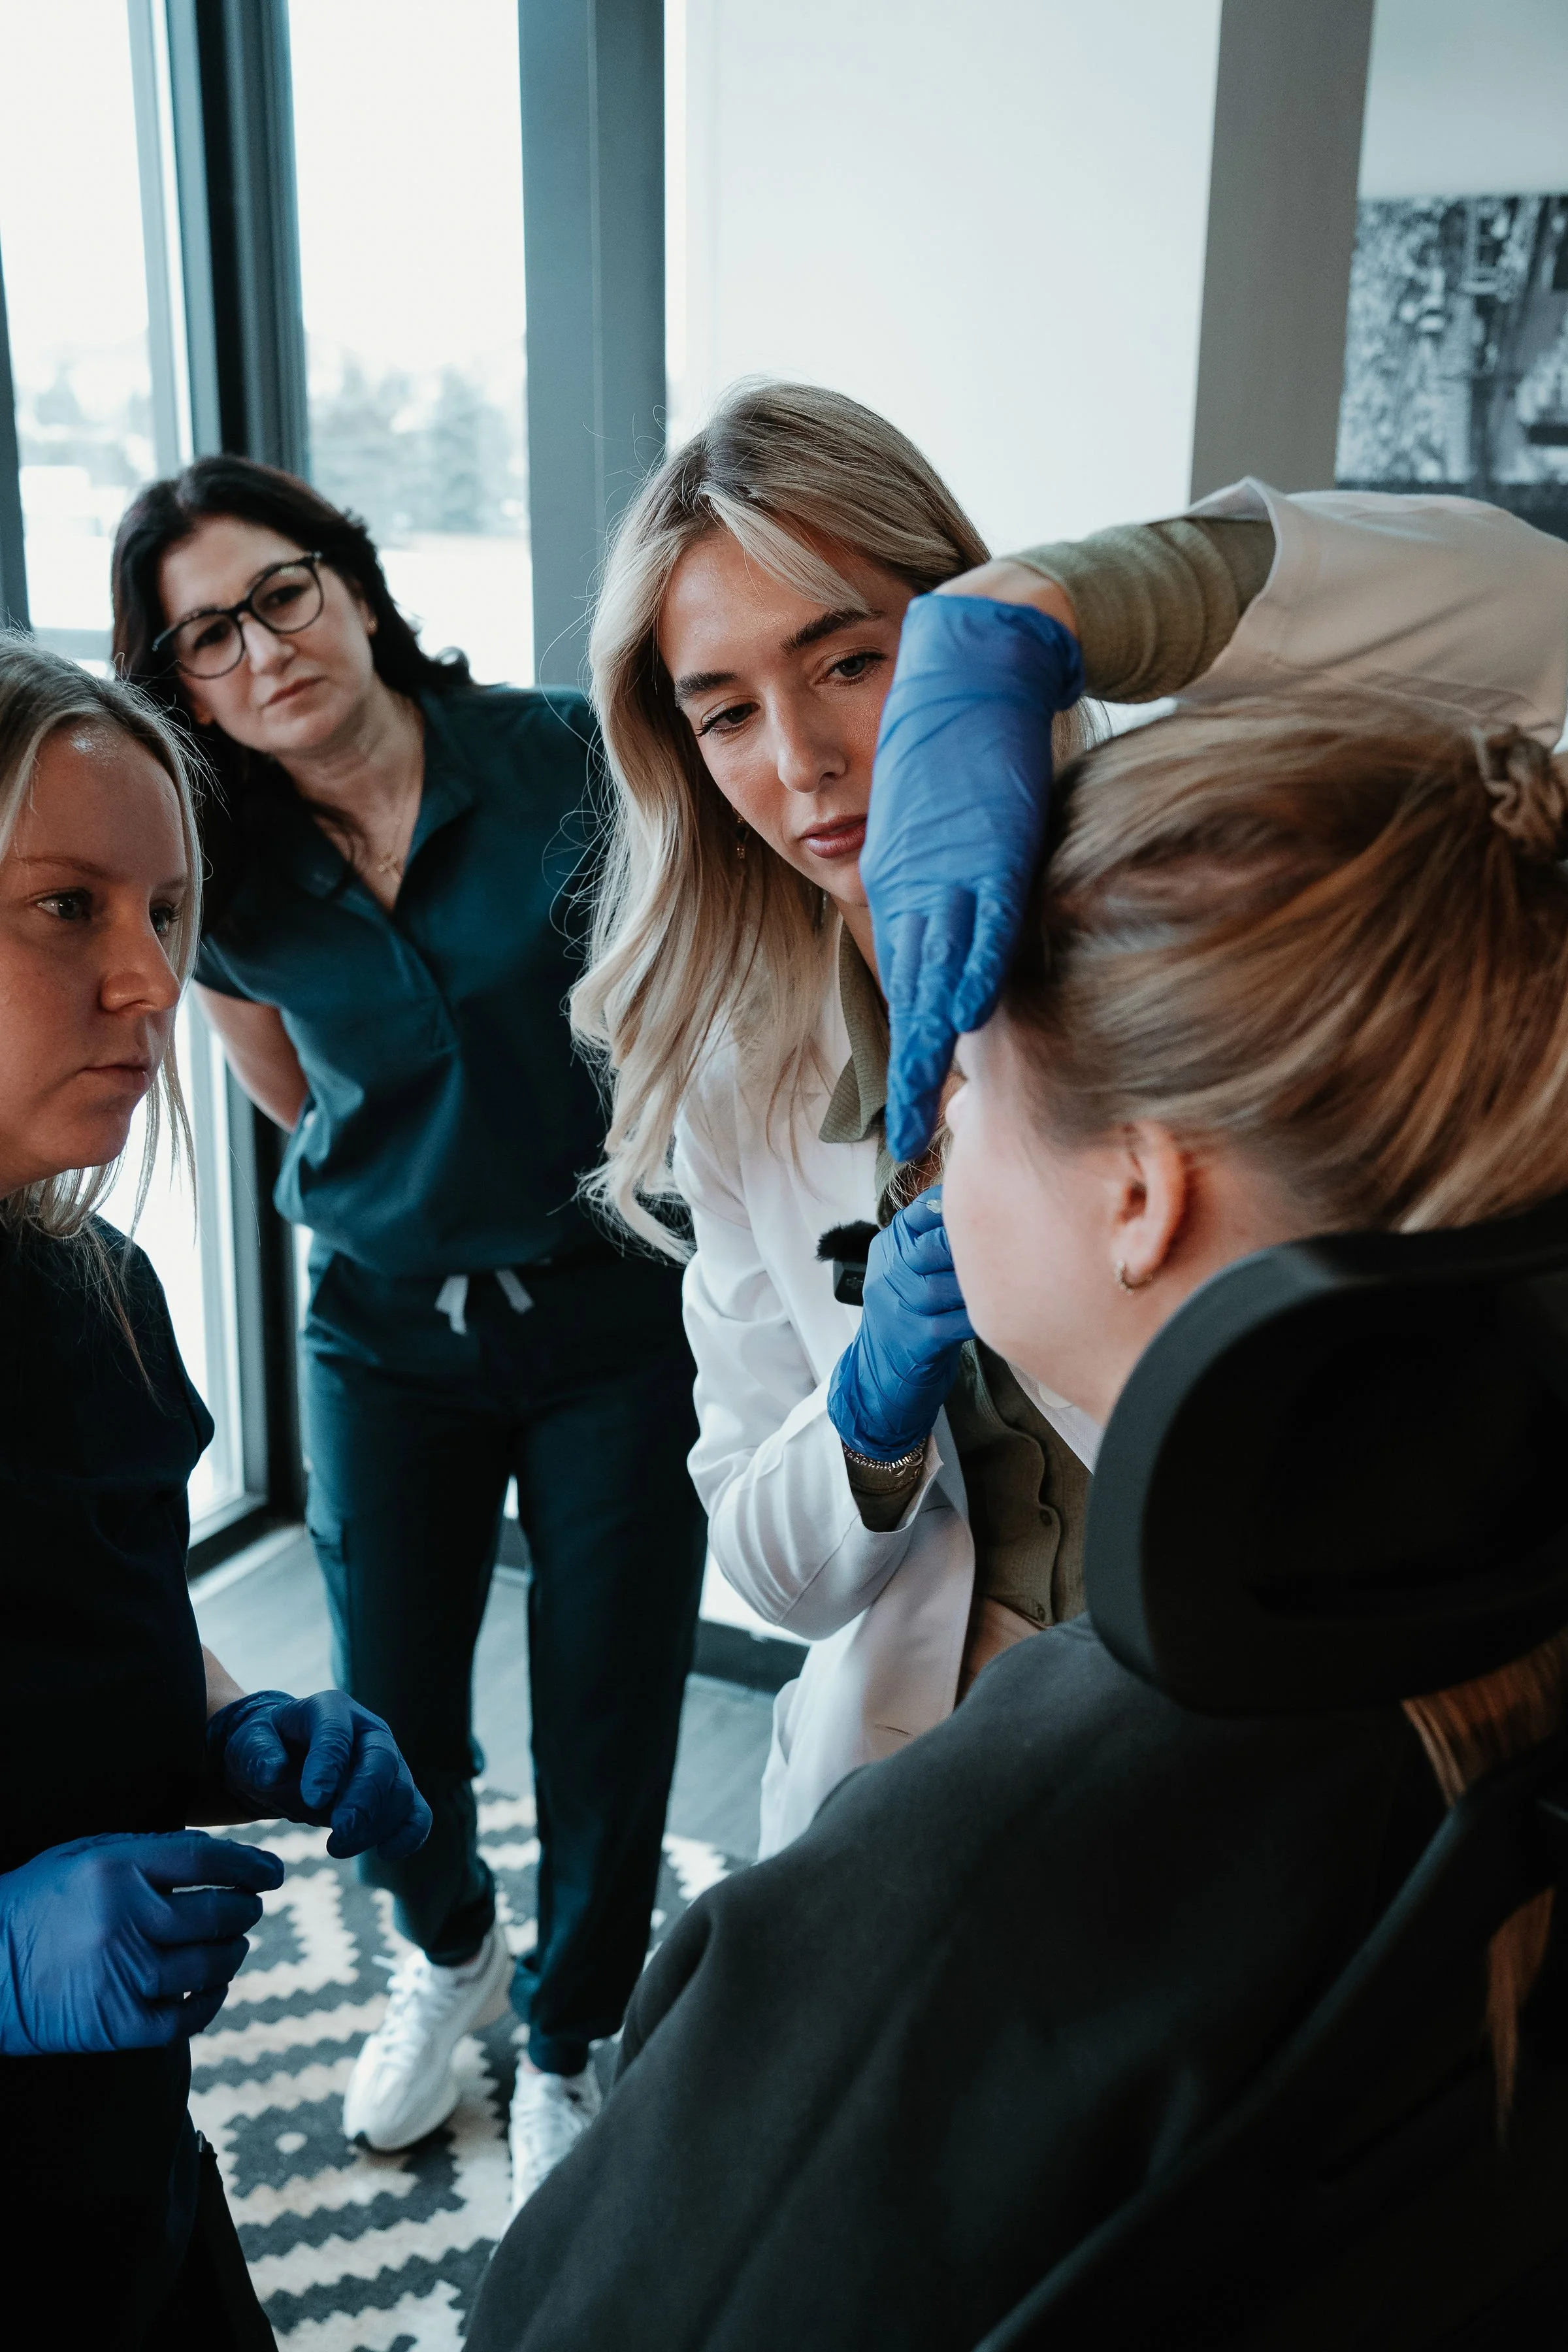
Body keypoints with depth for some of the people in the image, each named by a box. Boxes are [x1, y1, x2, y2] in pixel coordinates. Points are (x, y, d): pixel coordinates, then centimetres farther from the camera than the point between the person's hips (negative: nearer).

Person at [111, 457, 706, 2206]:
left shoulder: (562, 761, -14)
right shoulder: (226, 882, -5)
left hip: (614, 1307, -2)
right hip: (388, 1327, 3)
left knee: (606, 1718, 7)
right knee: (389, 1717, 14)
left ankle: (571, 2040, 36)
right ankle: (450, 1954, 48)